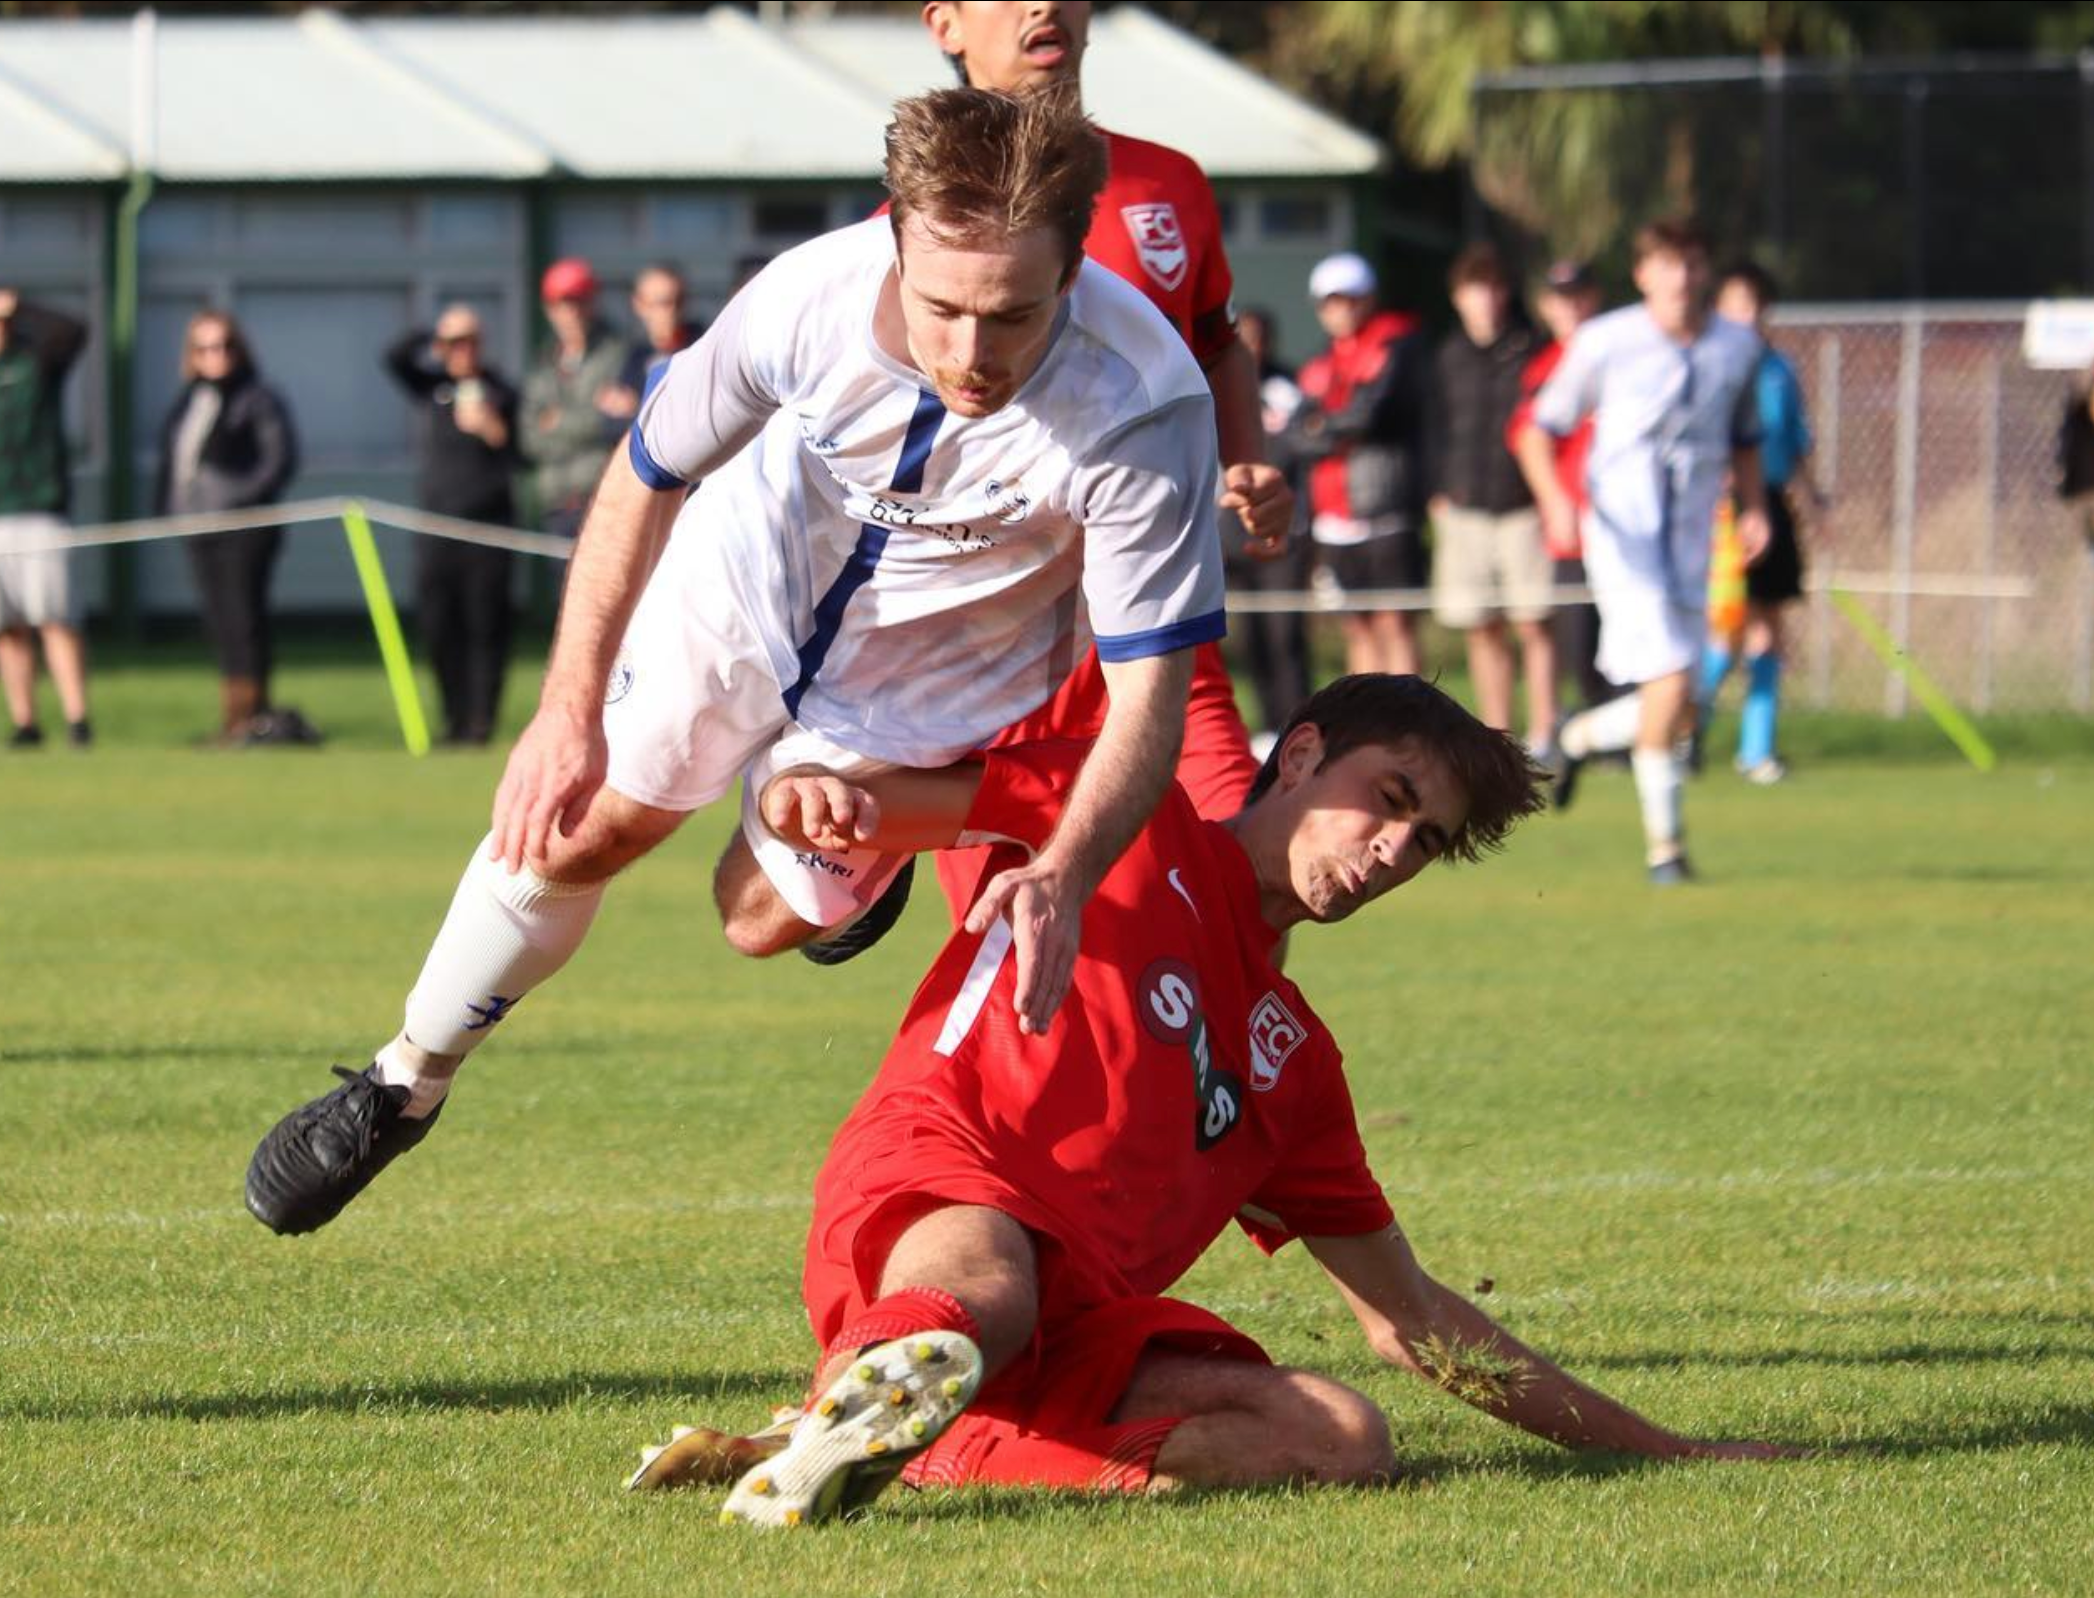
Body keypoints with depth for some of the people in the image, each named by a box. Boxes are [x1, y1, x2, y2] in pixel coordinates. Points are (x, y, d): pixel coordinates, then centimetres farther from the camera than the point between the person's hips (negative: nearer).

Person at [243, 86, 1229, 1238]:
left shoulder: (1145, 406, -41)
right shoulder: (812, 298, -36)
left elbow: (1150, 690, -35)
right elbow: (647, 472, -17)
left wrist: (1061, 881, -52)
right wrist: (569, 712, -17)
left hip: (929, 682, -1)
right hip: (752, 576, 1)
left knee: (767, 919, 8)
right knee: (573, 830, 3)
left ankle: (863, 852, 44)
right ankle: (403, 1086, 27)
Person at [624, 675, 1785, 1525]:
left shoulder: (1294, 1060, 31)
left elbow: (1411, 1319, 35)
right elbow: (882, 801, 8)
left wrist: (1666, 1452, 32)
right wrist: (816, 794, -20)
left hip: (1077, 1330, 6)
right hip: (931, 1191, -6)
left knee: (1347, 1440, -21)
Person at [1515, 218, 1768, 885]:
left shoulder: (1738, 347, 8)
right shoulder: (1606, 342, -4)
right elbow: (1538, 430, 2)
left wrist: (1753, 506, 7)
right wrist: (1553, 499, -16)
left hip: (1692, 538, 4)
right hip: (1623, 528, -4)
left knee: (1677, 709, 2)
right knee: (1670, 682, -19)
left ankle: (1581, 736, 35)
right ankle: (1664, 842, -8)